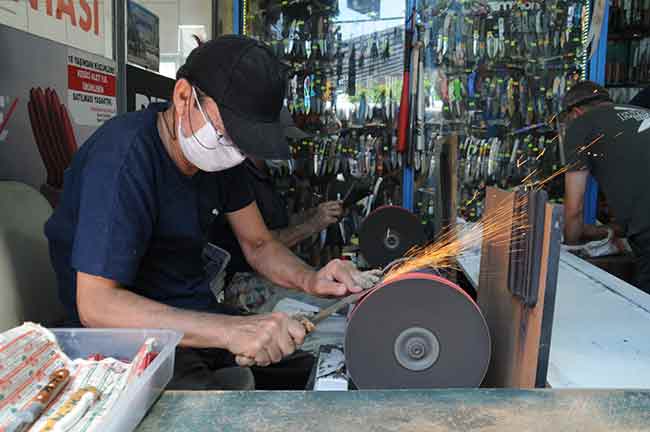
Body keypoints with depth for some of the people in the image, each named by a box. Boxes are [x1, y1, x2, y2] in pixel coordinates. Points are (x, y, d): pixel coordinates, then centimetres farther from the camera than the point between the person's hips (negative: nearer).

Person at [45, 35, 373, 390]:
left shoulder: (221, 151, 1)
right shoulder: (125, 156, -24)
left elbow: (259, 245, 6)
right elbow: (96, 305, -28)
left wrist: (310, 280, -14)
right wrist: (231, 330, -38)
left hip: (200, 316, 7)